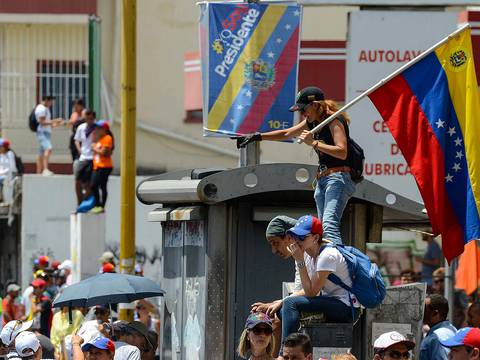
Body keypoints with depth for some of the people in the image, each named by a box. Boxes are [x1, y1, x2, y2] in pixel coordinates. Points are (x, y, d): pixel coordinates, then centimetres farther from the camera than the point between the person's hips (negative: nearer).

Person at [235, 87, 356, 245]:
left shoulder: (334, 121, -9)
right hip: (322, 180, 9)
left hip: (338, 178, -9)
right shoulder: (312, 123, 17)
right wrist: (256, 137, 26)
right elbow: (286, 134, 29)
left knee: (329, 225, -26)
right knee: (324, 229, 0)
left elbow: (342, 152, -20)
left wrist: (314, 143, -21)